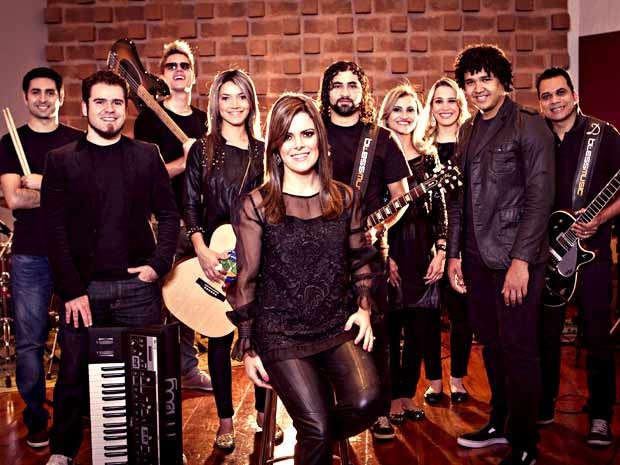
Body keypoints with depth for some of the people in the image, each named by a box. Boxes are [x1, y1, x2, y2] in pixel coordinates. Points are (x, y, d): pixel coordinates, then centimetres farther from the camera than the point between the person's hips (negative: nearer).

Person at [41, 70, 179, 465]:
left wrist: (159, 264, -7)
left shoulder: (147, 156, 7)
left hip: (139, 285, 1)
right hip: (84, 288, 0)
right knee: (74, 373, 7)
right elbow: (56, 231, -2)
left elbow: (169, 215, 7)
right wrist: (72, 290, -9)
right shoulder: (61, 161, 3)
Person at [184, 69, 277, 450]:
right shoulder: (203, 150, 1)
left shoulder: (264, 152, 7)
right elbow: (191, 206, -2)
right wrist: (202, 251, -15)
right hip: (217, 257, -2)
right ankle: (226, 420, 19)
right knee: (220, 337, 6)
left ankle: (264, 412, 24)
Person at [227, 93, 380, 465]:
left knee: (365, 402, -20)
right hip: (281, 333, -3)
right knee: (317, 431, -13)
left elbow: (360, 261, 16)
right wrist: (248, 348, 0)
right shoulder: (257, 205, -4)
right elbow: (246, 280, -1)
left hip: (339, 324, 3)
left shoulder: (344, 198, 6)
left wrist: (364, 308, 1)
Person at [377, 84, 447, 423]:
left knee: (420, 329, 6)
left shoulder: (427, 160, 12)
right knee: (390, 328, 2)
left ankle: (407, 395, 21)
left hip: (422, 252, 4)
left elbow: (439, 210, 10)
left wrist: (440, 252, 0)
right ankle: (392, 399, 16)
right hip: (387, 248, -3)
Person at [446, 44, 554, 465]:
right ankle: (500, 423, 30)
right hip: (477, 256, 6)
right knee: (492, 343, 14)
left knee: (518, 349, -1)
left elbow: (540, 197, -12)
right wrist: (454, 253, 12)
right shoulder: (468, 131, 14)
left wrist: (521, 260, -17)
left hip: (516, 256, -6)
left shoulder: (529, 127, -6)